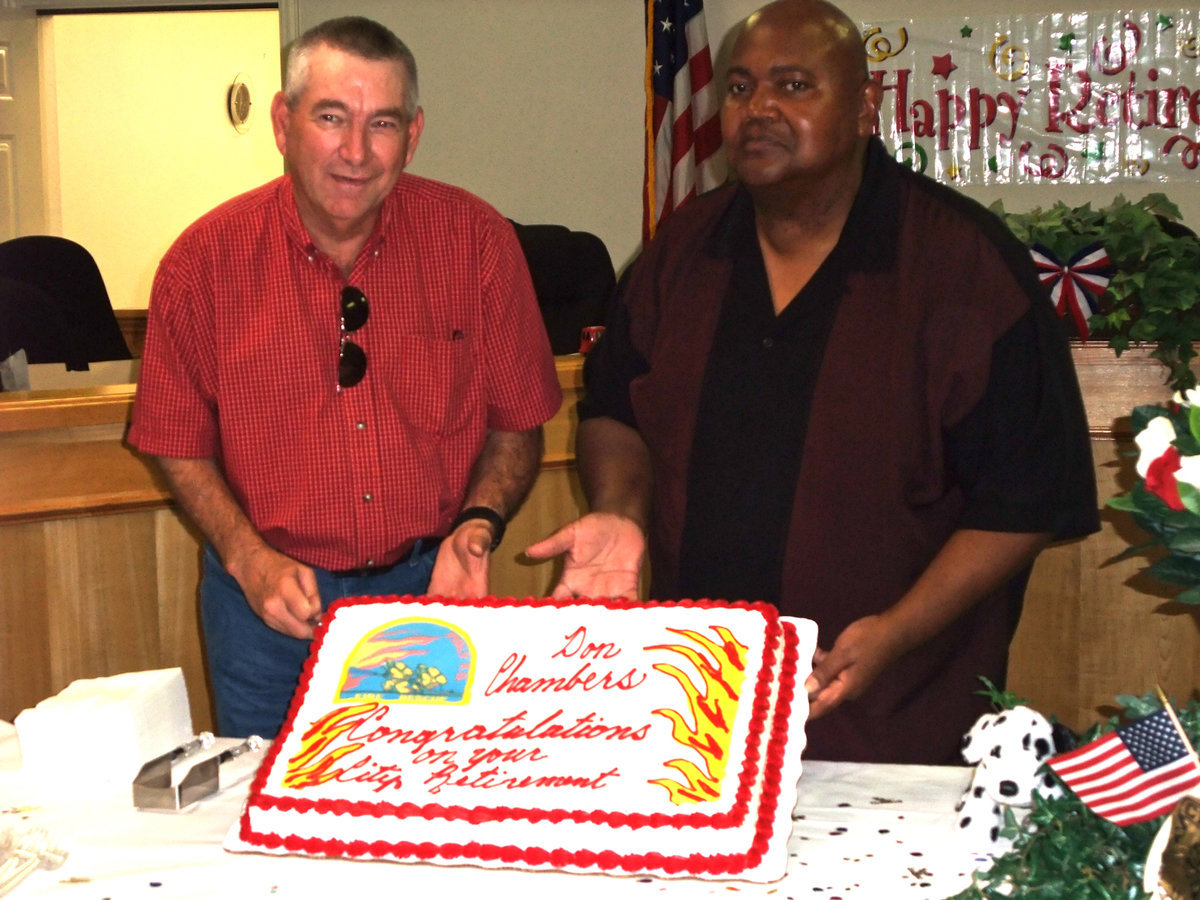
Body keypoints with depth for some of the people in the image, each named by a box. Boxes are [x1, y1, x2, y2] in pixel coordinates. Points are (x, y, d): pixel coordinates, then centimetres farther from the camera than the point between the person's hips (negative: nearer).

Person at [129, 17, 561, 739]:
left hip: (433, 589, 1)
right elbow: (180, 443, 0)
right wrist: (248, 557, -13)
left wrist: (480, 522, -17)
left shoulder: (477, 241, -9)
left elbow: (517, 423, 0)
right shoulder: (207, 260, -10)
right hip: (268, 599, 0)